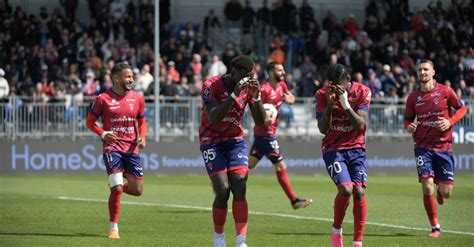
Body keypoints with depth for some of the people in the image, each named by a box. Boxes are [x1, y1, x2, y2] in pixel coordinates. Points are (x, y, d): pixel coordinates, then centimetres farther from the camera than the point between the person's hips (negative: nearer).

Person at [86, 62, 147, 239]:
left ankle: (115, 186, 36)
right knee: (117, 189, -14)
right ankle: (113, 228, 0)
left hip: (131, 148, 4)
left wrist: (142, 137, -2)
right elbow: (90, 122, 3)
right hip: (112, 147, -4)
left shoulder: (137, 98, 6)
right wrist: (103, 134, -15)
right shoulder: (103, 99, -5)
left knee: (137, 190, 3)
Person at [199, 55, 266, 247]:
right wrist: (234, 94, -35)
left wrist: (256, 97, -21)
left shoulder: (248, 87, -3)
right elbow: (213, 118, -29)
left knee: (240, 189, -13)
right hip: (211, 141, -4)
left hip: (236, 141, 4)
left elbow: (260, 121, -5)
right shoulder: (211, 86, -17)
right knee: (222, 190, -13)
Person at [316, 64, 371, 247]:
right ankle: (336, 230, 3)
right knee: (346, 189, -21)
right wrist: (329, 104, -24)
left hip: (356, 148, 1)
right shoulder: (323, 94, -7)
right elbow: (323, 129, -10)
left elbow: (361, 125, -14)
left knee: (359, 192, -11)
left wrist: (346, 104, -26)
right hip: (333, 149, -1)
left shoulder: (362, 92, -7)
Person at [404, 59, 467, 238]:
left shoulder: (445, 91, -2)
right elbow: (407, 119, 14)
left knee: (446, 193, -1)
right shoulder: (413, 97, 3)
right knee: (427, 187, -14)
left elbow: (461, 108, 9)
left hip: (444, 146, 0)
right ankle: (435, 227, 0)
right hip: (423, 147, 0)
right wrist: (409, 127, -9)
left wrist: (450, 121, -9)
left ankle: (440, 192, 39)